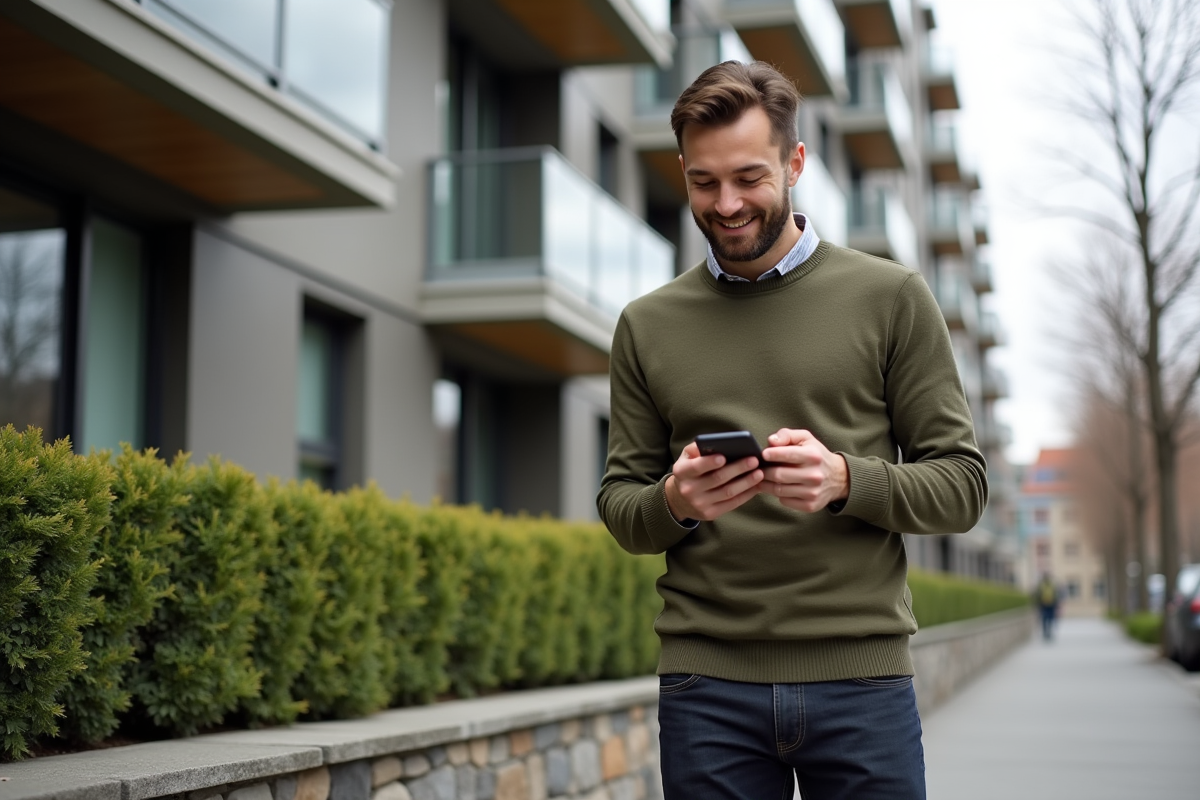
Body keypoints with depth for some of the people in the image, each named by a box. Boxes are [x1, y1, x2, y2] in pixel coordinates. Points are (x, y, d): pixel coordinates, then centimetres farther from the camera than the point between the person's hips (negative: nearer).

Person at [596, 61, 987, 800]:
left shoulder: (891, 298, 3)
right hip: (706, 683, 2)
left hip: (862, 676, -1)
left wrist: (846, 481, -17)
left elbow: (962, 486, 1)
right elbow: (619, 506, 10)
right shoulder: (649, 325, 9)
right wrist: (673, 504, -12)